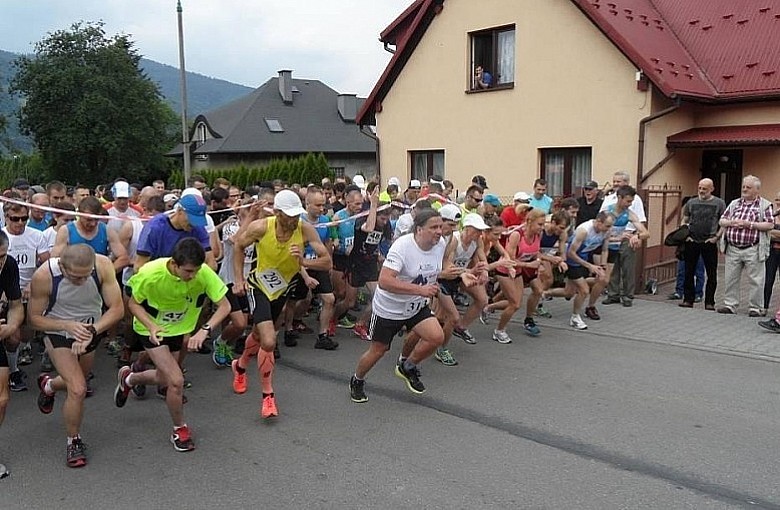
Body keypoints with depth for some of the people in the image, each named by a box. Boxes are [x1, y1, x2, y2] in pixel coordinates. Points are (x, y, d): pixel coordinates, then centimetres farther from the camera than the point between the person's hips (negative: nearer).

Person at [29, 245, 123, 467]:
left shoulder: (103, 266, -29)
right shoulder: (44, 276, -32)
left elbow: (117, 309, -23)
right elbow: (34, 318, -18)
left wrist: (92, 331, -36)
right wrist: (68, 326, -34)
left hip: (91, 330, 3)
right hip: (59, 332, -3)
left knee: (75, 383, 25)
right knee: (78, 390, -16)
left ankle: (48, 385, 62)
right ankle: (74, 442, 10)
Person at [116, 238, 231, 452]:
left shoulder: (204, 273, -29)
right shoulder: (150, 273, -33)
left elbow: (225, 306, -25)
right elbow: (133, 303, -16)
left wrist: (205, 329, -41)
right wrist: (151, 326, -33)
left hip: (179, 328, 4)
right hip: (151, 328, -4)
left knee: (164, 379, 22)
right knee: (176, 381, -17)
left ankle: (128, 378, 55)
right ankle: (180, 430, 10)